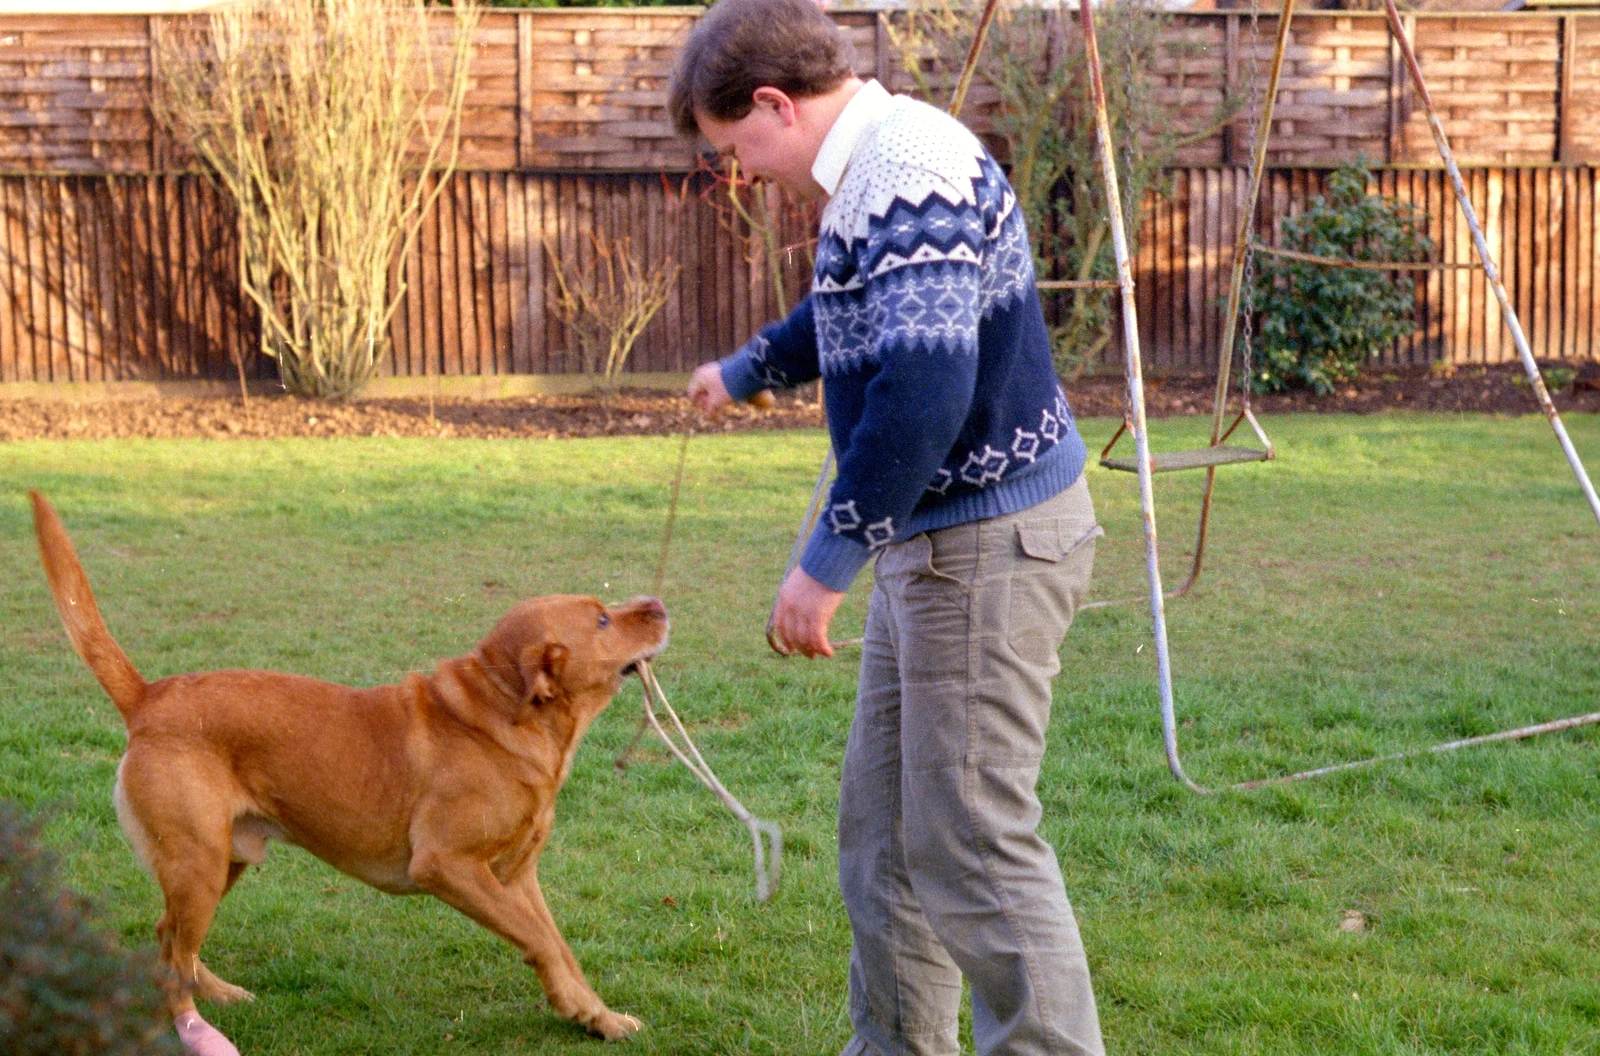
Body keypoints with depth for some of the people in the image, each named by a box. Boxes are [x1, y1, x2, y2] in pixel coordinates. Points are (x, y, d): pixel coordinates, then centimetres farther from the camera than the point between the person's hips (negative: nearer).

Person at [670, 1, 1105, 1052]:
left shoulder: (915, 175, -20)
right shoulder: (877, 170, 13)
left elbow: (921, 392, -31)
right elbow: (844, 316, 35)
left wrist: (826, 565, -25)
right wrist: (742, 373, 52)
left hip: (990, 546, -11)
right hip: (934, 540, 11)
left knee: (971, 845, -9)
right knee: (883, 827, 17)